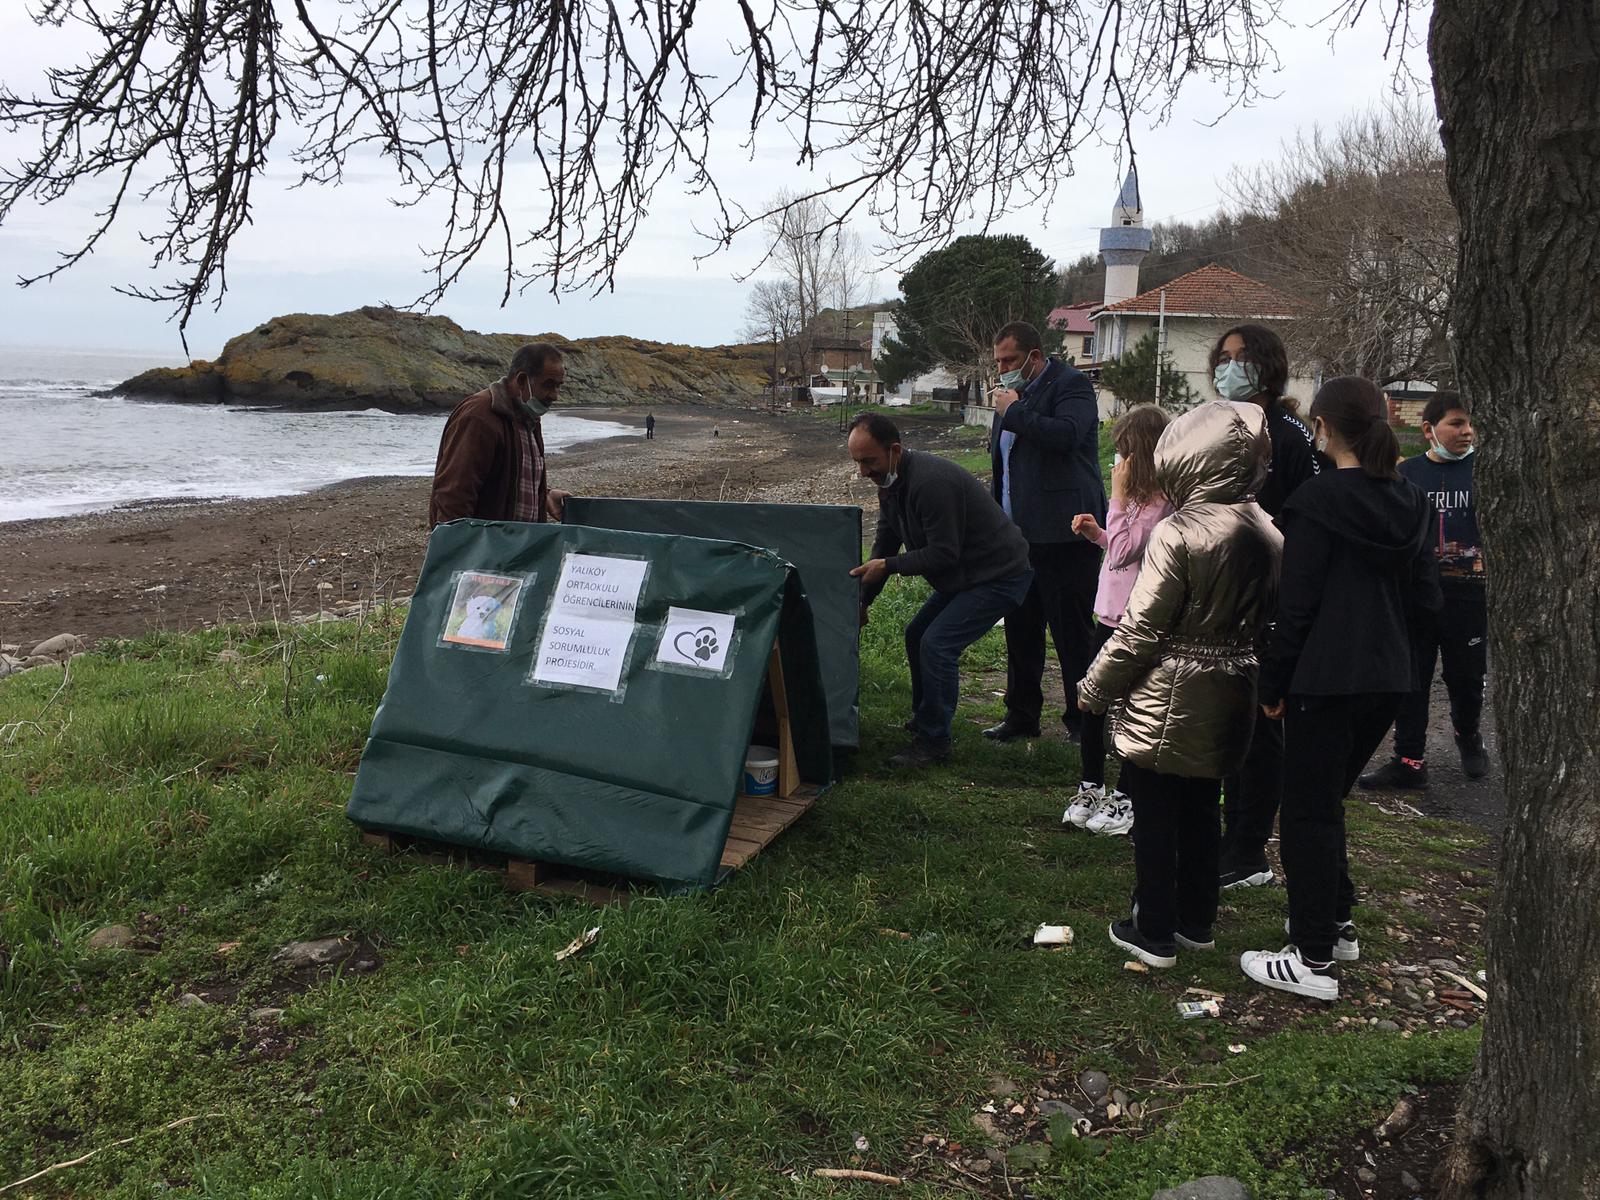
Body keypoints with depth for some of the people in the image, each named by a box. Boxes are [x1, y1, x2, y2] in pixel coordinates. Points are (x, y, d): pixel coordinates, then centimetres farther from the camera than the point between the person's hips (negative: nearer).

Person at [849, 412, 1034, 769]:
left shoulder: (930, 482, -30)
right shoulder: (890, 483, 2)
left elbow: (943, 554, -27)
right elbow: (885, 544, 10)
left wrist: (888, 566, -25)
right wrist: (863, 601, 6)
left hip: (999, 576, -11)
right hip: (963, 576, 11)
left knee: (937, 645, -20)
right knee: (916, 636, 15)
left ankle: (933, 742, -8)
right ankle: (923, 720, 31)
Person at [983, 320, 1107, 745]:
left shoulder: (1071, 384, -7)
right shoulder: (1014, 393, 18)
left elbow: (1066, 435, -27)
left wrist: (1014, 411, -16)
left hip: (1062, 533, -8)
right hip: (1019, 534, 9)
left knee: (1072, 631, -2)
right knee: (1020, 629, 13)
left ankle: (1083, 721, 8)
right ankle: (1022, 716, 24)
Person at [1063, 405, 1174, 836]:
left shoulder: (1157, 502, -17)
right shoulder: (1143, 497, 12)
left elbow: (1122, 552, -24)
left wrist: (1118, 496, -20)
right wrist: (1096, 532, 4)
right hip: (1111, 612, 9)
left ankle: (1128, 799, 13)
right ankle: (1092, 788, 26)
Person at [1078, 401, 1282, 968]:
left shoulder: (1179, 532, -20)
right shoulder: (1268, 534, 1)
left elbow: (1140, 628, -18)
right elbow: (1268, 621, 9)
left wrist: (1094, 688, -6)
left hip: (1167, 703, -7)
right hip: (1228, 701, 7)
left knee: (1154, 815, 7)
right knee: (1201, 810, 19)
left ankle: (1154, 932, 17)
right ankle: (1196, 922, 32)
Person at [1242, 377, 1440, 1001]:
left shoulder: (1317, 500, -14)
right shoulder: (1410, 501, 8)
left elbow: (1296, 605, -13)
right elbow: (1425, 594, 11)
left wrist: (1273, 684, -6)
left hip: (1327, 680, -7)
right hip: (1390, 677, 7)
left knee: (1310, 813, 1)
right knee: (1327, 801, 21)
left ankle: (1314, 960, 6)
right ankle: (1337, 924, 31)